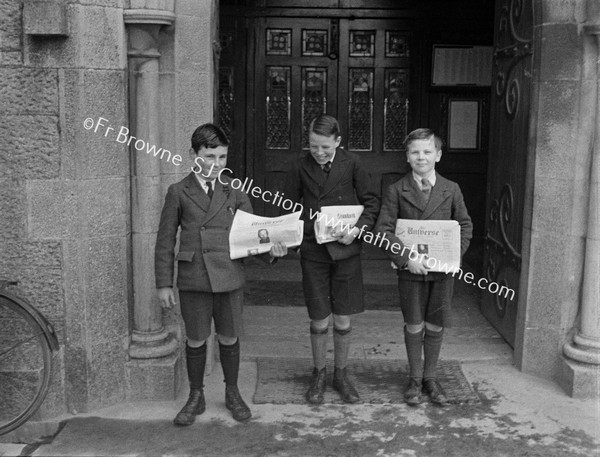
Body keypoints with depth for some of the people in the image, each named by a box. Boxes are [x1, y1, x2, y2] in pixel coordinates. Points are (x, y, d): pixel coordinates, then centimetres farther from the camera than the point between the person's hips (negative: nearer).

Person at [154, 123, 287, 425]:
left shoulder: (234, 191, 5)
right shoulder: (179, 192, 2)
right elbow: (165, 241, 3)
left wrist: (268, 248, -16)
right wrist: (164, 283, 0)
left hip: (229, 277, 1)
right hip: (192, 279, -1)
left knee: (229, 338, 11)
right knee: (195, 340, 9)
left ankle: (232, 394, 30)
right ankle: (196, 398, 27)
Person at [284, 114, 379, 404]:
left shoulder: (351, 164, -3)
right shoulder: (300, 166, 0)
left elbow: (371, 201, 2)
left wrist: (358, 228, -15)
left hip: (345, 250, 0)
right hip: (313, 251, 1)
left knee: (343, 319, 8)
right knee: (319, 319, 7)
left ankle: (341, 375, 26)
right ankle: (319, 375, 25)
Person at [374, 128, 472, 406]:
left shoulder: (451, 190, 2)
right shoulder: (396, 191, -3)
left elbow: (465, 225, 9)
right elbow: (383, 230, -8)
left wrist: (455, 254, -7)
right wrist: (406, 257, -18)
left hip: (443, 269, 1)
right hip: (411, 269, -1)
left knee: (435, 326, 11)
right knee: (414, 327, 9)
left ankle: (430, 378, 28)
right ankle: (415, 380, 26)